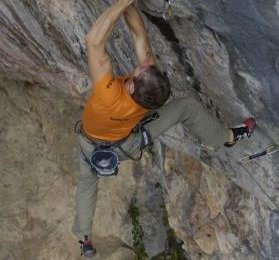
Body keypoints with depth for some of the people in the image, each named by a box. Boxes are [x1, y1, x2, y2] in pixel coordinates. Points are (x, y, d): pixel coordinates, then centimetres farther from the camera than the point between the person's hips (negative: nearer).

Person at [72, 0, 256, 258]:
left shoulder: (109, 94, -48)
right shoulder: (151, 84, -38)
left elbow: (94, 40, -52)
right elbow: (140, 34, -31)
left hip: (94, 148, -2)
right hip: (129, 145, 2)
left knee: (87, 181, 31)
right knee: (189, 106, 8)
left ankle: (84, 237, 30)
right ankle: (227, 137, 25)